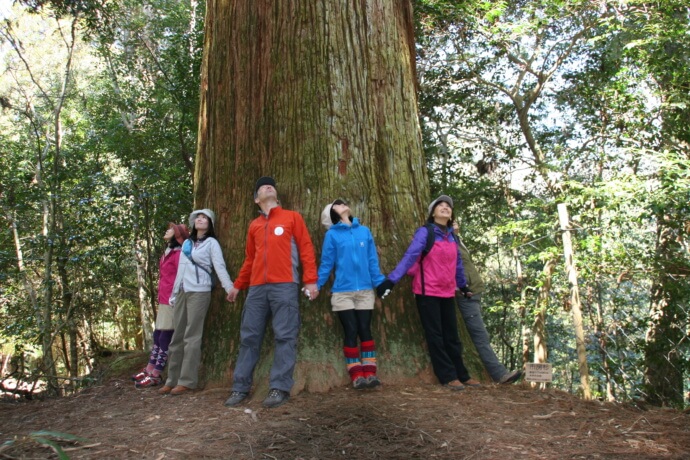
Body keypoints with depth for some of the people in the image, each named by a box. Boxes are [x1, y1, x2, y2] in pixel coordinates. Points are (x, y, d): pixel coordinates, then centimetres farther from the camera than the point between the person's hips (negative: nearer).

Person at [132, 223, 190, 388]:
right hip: (163, 300, 10)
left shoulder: (178, 254, -13)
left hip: (172, 301, -10)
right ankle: (149, 369, 26)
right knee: (157, 335, 16)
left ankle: (155, 376, 5)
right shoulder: (167, 252, 16)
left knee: (165, 337, -2)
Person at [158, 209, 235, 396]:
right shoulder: (186, 243, 20)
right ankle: (173, 380, 12)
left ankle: (186, 381, -5)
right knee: (178, 336, 6)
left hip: (199, 292, -6)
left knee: (192, 337, -8)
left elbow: (220, 267, -7)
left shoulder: (211, 243, 2)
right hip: (182, 292, 6)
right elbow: (180, 270, 21)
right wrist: (173, 294, 18)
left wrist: (230, 289, -18)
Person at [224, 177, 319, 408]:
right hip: (257, 287, 4)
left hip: (285, 286, -3)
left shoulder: (292, 217, 10)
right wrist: (237, 285, 25)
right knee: (249, 336, 4)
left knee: (285, 336, -5)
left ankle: (280, 388, 0)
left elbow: (306, 249, 3)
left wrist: (310, 280, -6)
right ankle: (240, 387, 11)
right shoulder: (254, 225, 20)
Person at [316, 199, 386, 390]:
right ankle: (356, 375, 6)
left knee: (365, 331, 3)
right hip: (343, 291, -2)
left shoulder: (364, 231, 9)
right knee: (350, 332, 0)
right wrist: (316, 285, -9)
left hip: (365, 291, 2)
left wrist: (380, 284, 0)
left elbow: (373, 261, 8)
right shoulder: (332, 234, 1)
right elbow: (326, 263, 1)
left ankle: (370, 373, 7)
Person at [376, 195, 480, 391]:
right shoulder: (425, 232, -7)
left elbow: (457, 263, 21)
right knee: (435, 336, 2)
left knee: (452, 336, 14)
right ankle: (448, 377, 9)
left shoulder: (451, 236, 11)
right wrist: (390, 280, -23)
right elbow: (409, 257, -15)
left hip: (447, 294, 6)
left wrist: (463, 286, 29)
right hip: (427, 293, -6)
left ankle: (461, 375, 23)